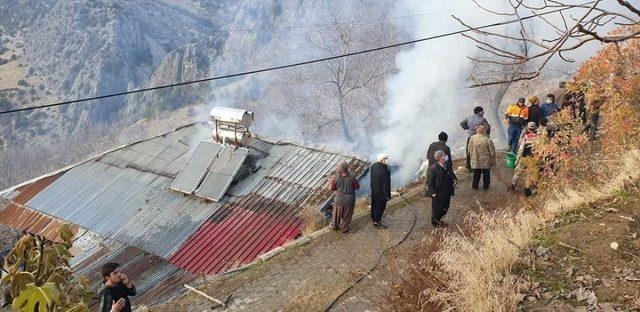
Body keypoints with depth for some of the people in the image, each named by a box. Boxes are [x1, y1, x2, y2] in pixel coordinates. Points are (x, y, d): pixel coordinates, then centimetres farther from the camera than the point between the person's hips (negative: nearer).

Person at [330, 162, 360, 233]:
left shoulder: (336, 177, -21)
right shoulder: (351, 177, -23)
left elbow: (333, 188, -7)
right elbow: (357, 186, -8)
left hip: (339, 198, 1)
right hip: (349, 199, -1)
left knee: (337, 213, 25)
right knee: (347, 214, 22)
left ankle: (335, 226, 44)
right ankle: (344, 228, 37)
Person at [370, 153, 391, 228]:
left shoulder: (373, 166, -10)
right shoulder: (384, 171, -35)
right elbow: (386, 184, -26)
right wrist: (387, 195, -15)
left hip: (374, 189, 8)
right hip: (381, 192, -8)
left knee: (374, 204, 27)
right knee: (380, 207, 12)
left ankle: (373, 218, 48)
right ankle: (376, 222, 28)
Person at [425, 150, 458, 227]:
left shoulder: (447, 167, 3)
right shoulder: (433, 168, -17)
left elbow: (452, 175, 19)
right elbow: (430, 182, -15)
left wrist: (454, 180, -4)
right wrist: (433, 192, -19)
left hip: (447, 193, 7)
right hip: (438, 194, -7)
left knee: (445, 208, 17)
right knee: (436, 208, 7)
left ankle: (439, 220, 38)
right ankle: (435, 222, 28)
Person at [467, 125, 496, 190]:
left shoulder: (472, 138, -16)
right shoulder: (487, 140, -23)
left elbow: (470, 150, -4)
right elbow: (492, 152, -14)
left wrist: (472, 157, 14)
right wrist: (493, 161, 2)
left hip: (475, 161, 2)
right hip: (486, 162, -2)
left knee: (476, 174, 21)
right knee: (486, 174, 21)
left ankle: (475, 186, 36)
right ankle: (486, 186, 35)